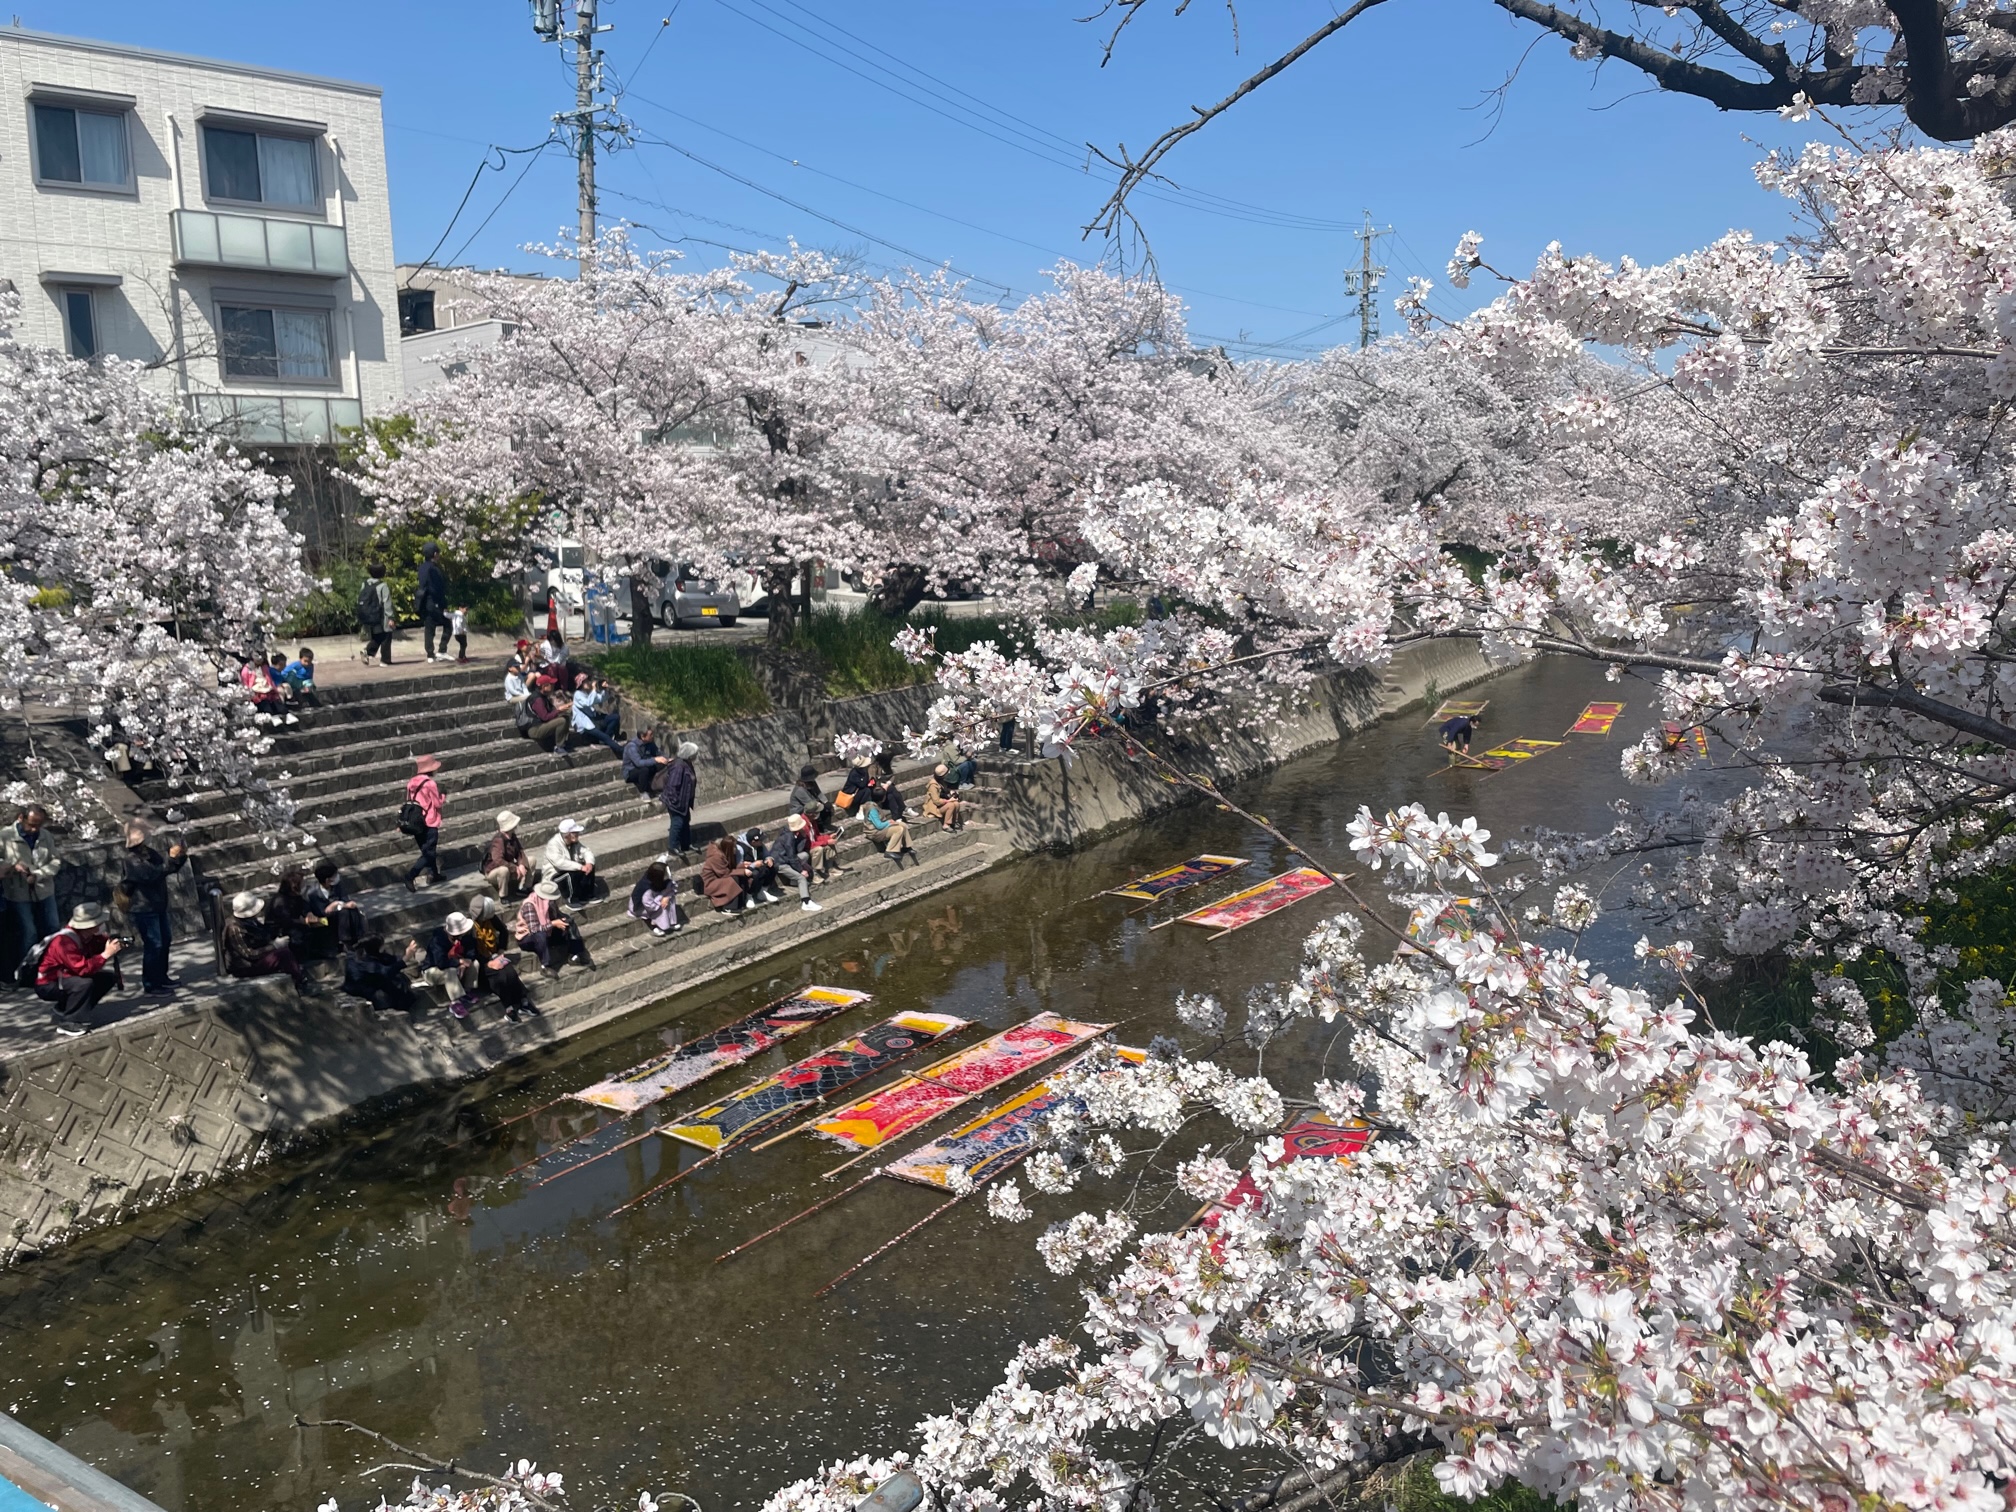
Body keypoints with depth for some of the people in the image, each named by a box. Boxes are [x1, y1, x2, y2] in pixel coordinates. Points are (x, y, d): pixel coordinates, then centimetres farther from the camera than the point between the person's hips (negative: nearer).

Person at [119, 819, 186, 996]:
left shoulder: (149, 852, 6)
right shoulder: (130, 860, -19)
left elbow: (167, 868, 12)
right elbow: (153, 874, -31)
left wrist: (179, 858, -6)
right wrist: (171, 858, -32)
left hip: (158, 906, 9)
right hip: (143, 909, -9)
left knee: (164, 942, 17)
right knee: (153, 945, -7)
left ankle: (162, 977, 30)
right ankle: (150, 985, 0)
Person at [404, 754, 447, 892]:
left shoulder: (411, 782, 2)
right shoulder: (430, 783, -17)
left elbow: (409, 801, 9)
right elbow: (438, 804, -12)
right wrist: (443, 799, 9)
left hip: (416, 823, 7)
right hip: (429, 824, -7)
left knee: (427, 849, 22)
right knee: (428, 853, -1)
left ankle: (434, 874, 35)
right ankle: (411, 876, -14)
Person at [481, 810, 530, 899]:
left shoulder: (512, 836, -5)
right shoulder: (498, 840, -31)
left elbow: (520, 852, -3)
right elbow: (498, 861, -42)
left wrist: (522, 865, -23)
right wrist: (515, 868, -36)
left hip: (509, 868, 8)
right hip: (493, 872, -8)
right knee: (504, 870, -42)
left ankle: (522, 888, 10)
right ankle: (503, 896, -19)